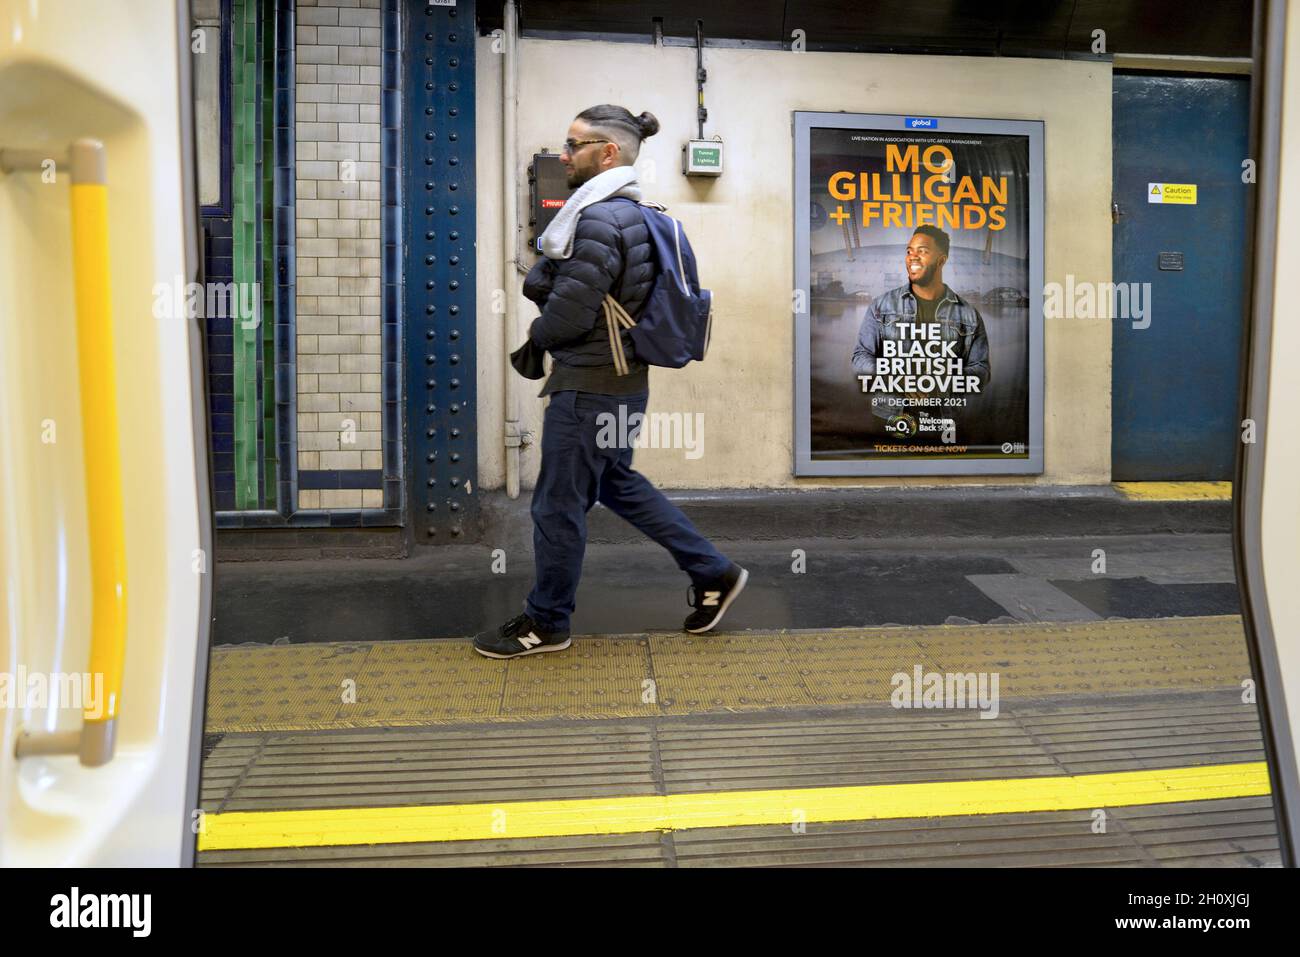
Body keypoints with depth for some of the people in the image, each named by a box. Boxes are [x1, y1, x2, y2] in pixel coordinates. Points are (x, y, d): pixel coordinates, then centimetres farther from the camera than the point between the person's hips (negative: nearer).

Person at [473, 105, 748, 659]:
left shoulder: (599, 219, -20)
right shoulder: (629, 213, 12)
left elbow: (567, 317, -20)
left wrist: (536, 335, -2)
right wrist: (544, 282, -3)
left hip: (589, 388, -10)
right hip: (622, 382, 10)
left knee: (558, 505, 4)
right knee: (618, 484, 23)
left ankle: (545, 623, 22)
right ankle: (713, 573, 28)